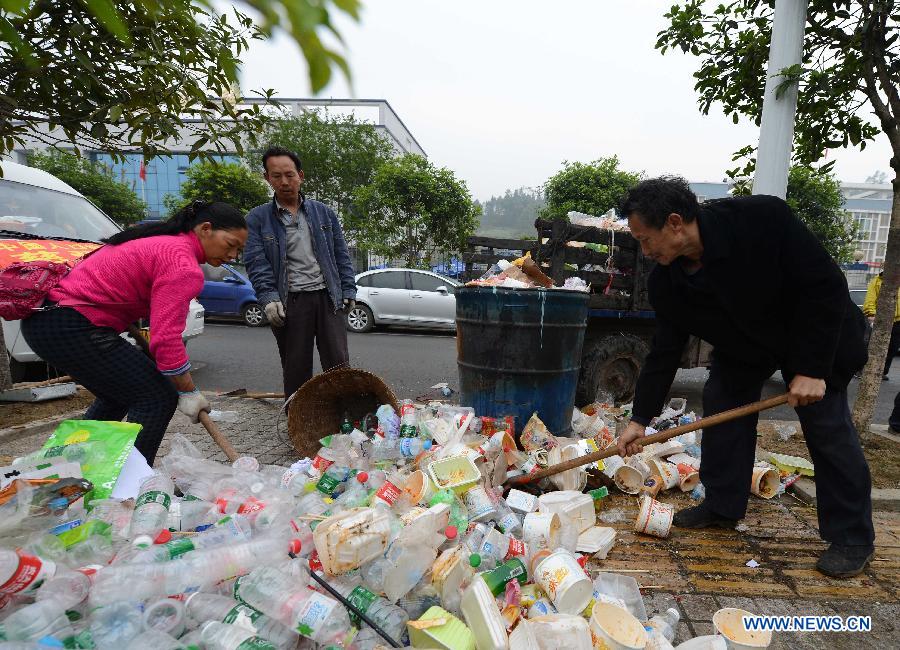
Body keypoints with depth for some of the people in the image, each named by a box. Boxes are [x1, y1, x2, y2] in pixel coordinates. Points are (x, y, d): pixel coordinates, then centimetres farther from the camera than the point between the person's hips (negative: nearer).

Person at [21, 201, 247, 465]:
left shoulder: (160, 241, 15)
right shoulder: (183, 265, -17)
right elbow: (166, 337, -22)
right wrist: (188, 392, -12)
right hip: (71, 329, -11)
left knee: (118, 394, 25)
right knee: (158, 398, -7)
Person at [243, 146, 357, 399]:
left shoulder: (324, 212, 14)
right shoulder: (257, 218, 8)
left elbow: (341, 255, 14)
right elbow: (256, 262, -2)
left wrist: (349, 291, 5)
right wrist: (268, 297, -16)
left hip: (328, 297, 1)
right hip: (289, 303, -1)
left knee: (338, 365, 0)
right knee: (296, 369, 6)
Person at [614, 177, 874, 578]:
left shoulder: (763, 218, -35)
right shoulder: (666, 282, -20)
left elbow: (826, 285, -28)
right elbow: (664, 352, -13)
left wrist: (812, 369, -29)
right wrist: (640, 419, -14)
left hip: (818, 333, -4)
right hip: (742, 345, 5)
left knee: (828, 426, -5)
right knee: (721, 406, 0)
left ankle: (852, 539, 12)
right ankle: (722, 508, 17)